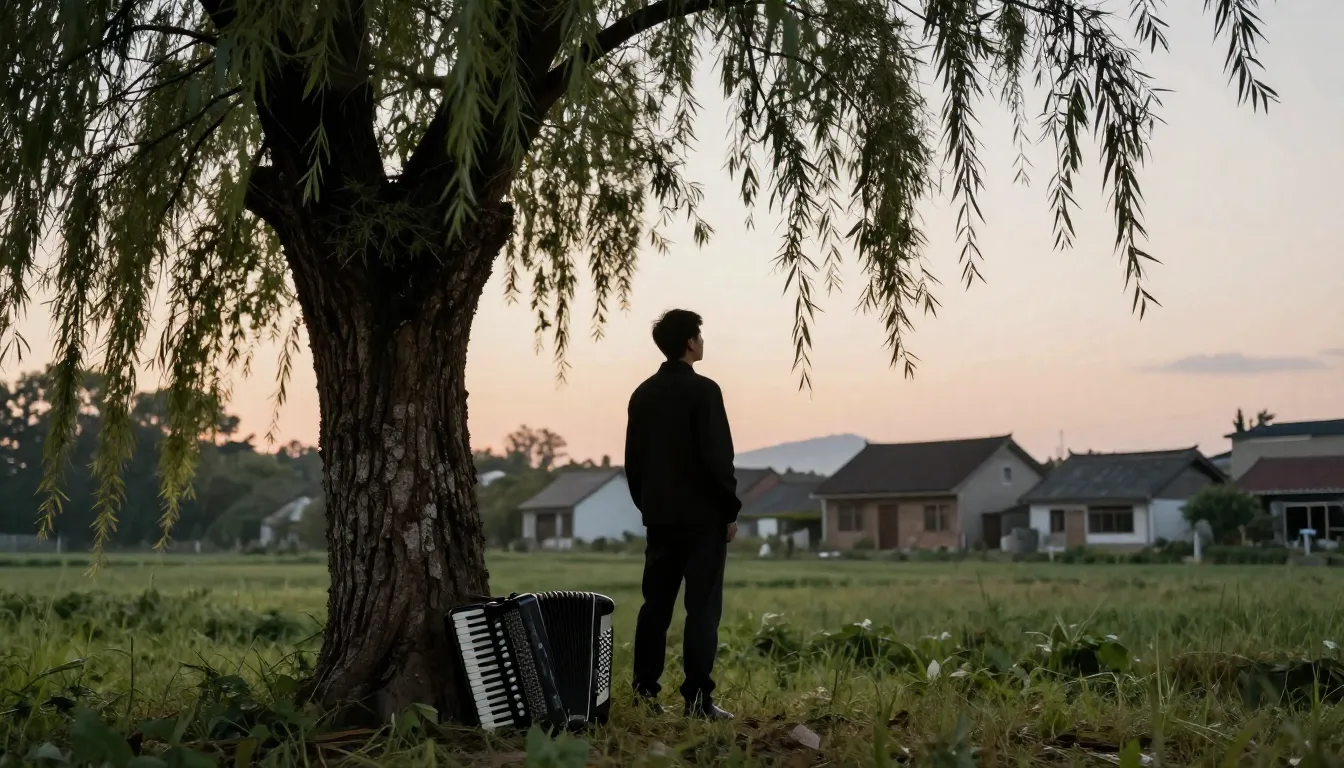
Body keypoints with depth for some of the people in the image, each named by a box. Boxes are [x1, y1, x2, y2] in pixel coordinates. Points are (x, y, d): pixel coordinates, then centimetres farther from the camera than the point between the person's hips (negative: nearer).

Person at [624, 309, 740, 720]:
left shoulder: (643, 394, 9)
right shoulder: (703, 391, -11)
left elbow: (633, 459, 13)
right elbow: (718, 458, -15)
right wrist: (730, 510, -6)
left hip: (659, 515, 6)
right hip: (702, 515, -6)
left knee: (656, 604, 13)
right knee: (702, 608, -3)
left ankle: (645, 690, 15)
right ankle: (697, 698, -5)